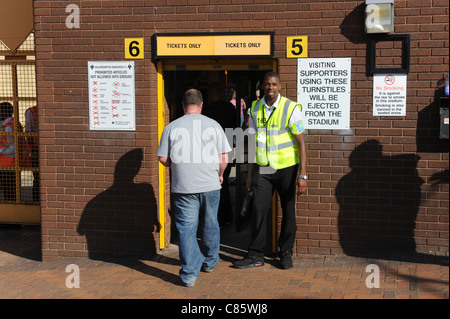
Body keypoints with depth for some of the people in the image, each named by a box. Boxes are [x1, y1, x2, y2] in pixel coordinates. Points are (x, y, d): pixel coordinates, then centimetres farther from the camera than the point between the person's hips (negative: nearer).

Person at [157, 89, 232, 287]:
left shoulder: (171, 127, 0)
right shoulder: (213, 125, 1)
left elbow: (163, 158, 2)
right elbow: (224, 157, 3)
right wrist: (219, 174, 21)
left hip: (183, 187, -1)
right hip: (210, 184, 1)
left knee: (186, 228, 2)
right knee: (210, 226, 18)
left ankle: (189, 273, 0)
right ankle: (210, 262, 34)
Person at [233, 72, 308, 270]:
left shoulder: (291, 108, -9)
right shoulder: (255, 108, 4)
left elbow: (301, 143, -9)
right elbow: (253, 142, 11)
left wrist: (302, 175, -16)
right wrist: (250, 174, 9)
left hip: (286, 167, -3)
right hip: (262, 169, 3)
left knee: (288, 211, 8)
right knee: (259, 210, 0)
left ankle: (286, 253, 22)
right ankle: (256, 255, 8)